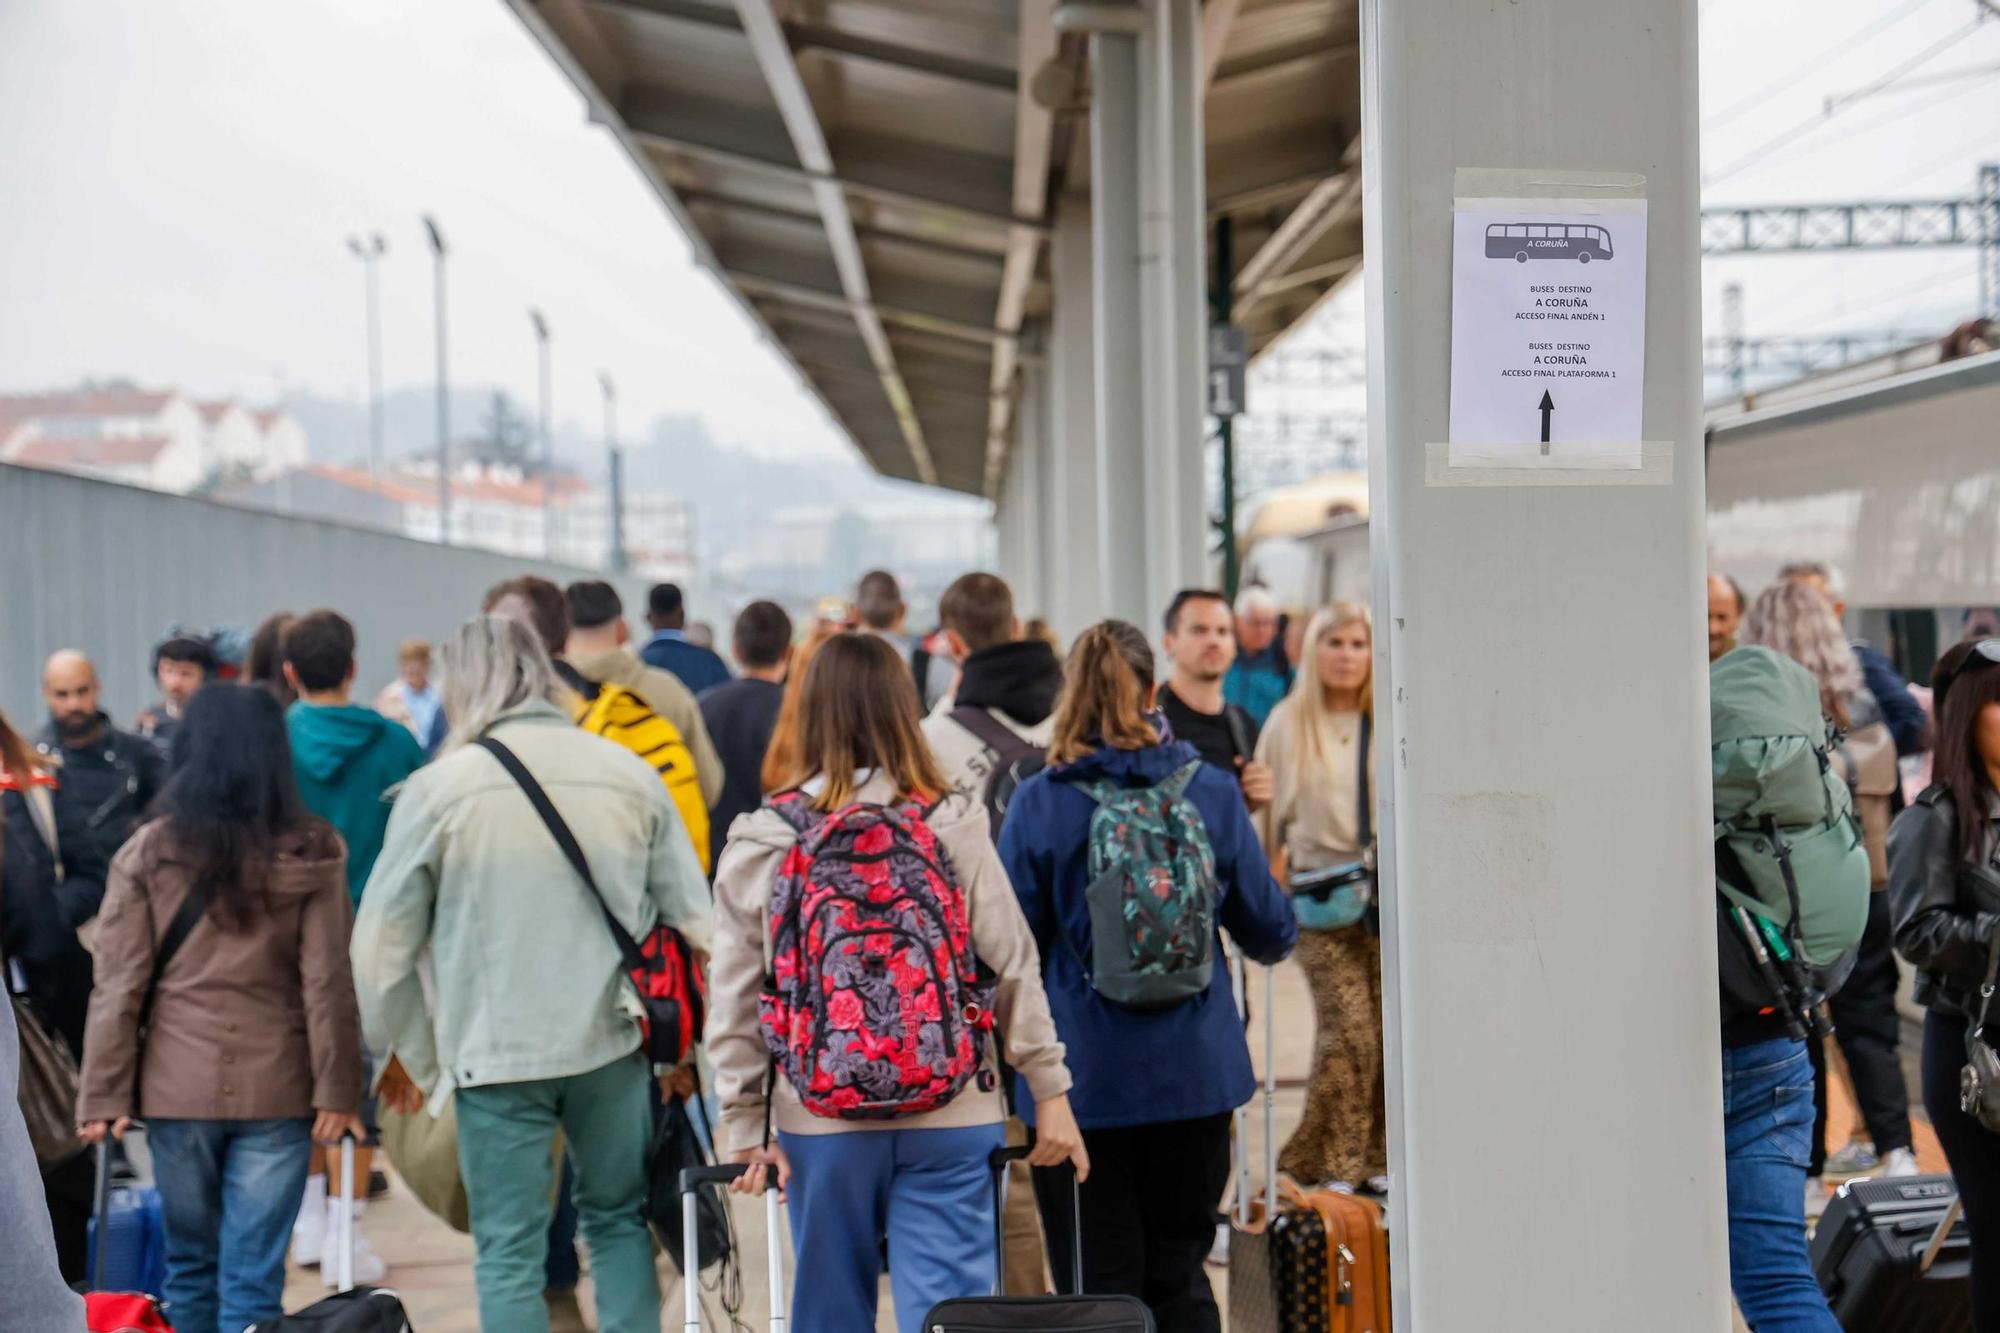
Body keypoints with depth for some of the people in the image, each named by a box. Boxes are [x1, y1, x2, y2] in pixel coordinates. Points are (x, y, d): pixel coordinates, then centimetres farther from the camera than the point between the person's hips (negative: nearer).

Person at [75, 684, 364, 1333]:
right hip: (276, 1087, -1)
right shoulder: (312, 854, -4)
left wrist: (104, 1095, 1)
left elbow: (118, 987, -2)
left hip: (176, 1086, 1)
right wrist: (337, 1090, -3)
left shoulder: (147, 854, -2)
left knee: (190, 1261, 17)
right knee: (254, 1278, 2)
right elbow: (328, 983, -6)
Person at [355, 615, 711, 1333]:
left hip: (496, 1051, -3)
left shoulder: (437, 787, -6)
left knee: (509, 1253, 5)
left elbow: (382, 942, -2)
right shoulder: (630, 774, 1)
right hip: (611, 1038, 3)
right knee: (619, 1220, 20)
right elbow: (694, 917, 3)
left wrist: (403, 1051, 13)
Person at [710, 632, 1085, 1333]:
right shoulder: (952, 826, -4)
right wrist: (1051, 1092, 5)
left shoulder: (758, 843, -2)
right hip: (950, 1118, -1)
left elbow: (733, 999, 0)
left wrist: (744, 1123, 6)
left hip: (819, 1120, 1)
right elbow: (1014, 966, -2)